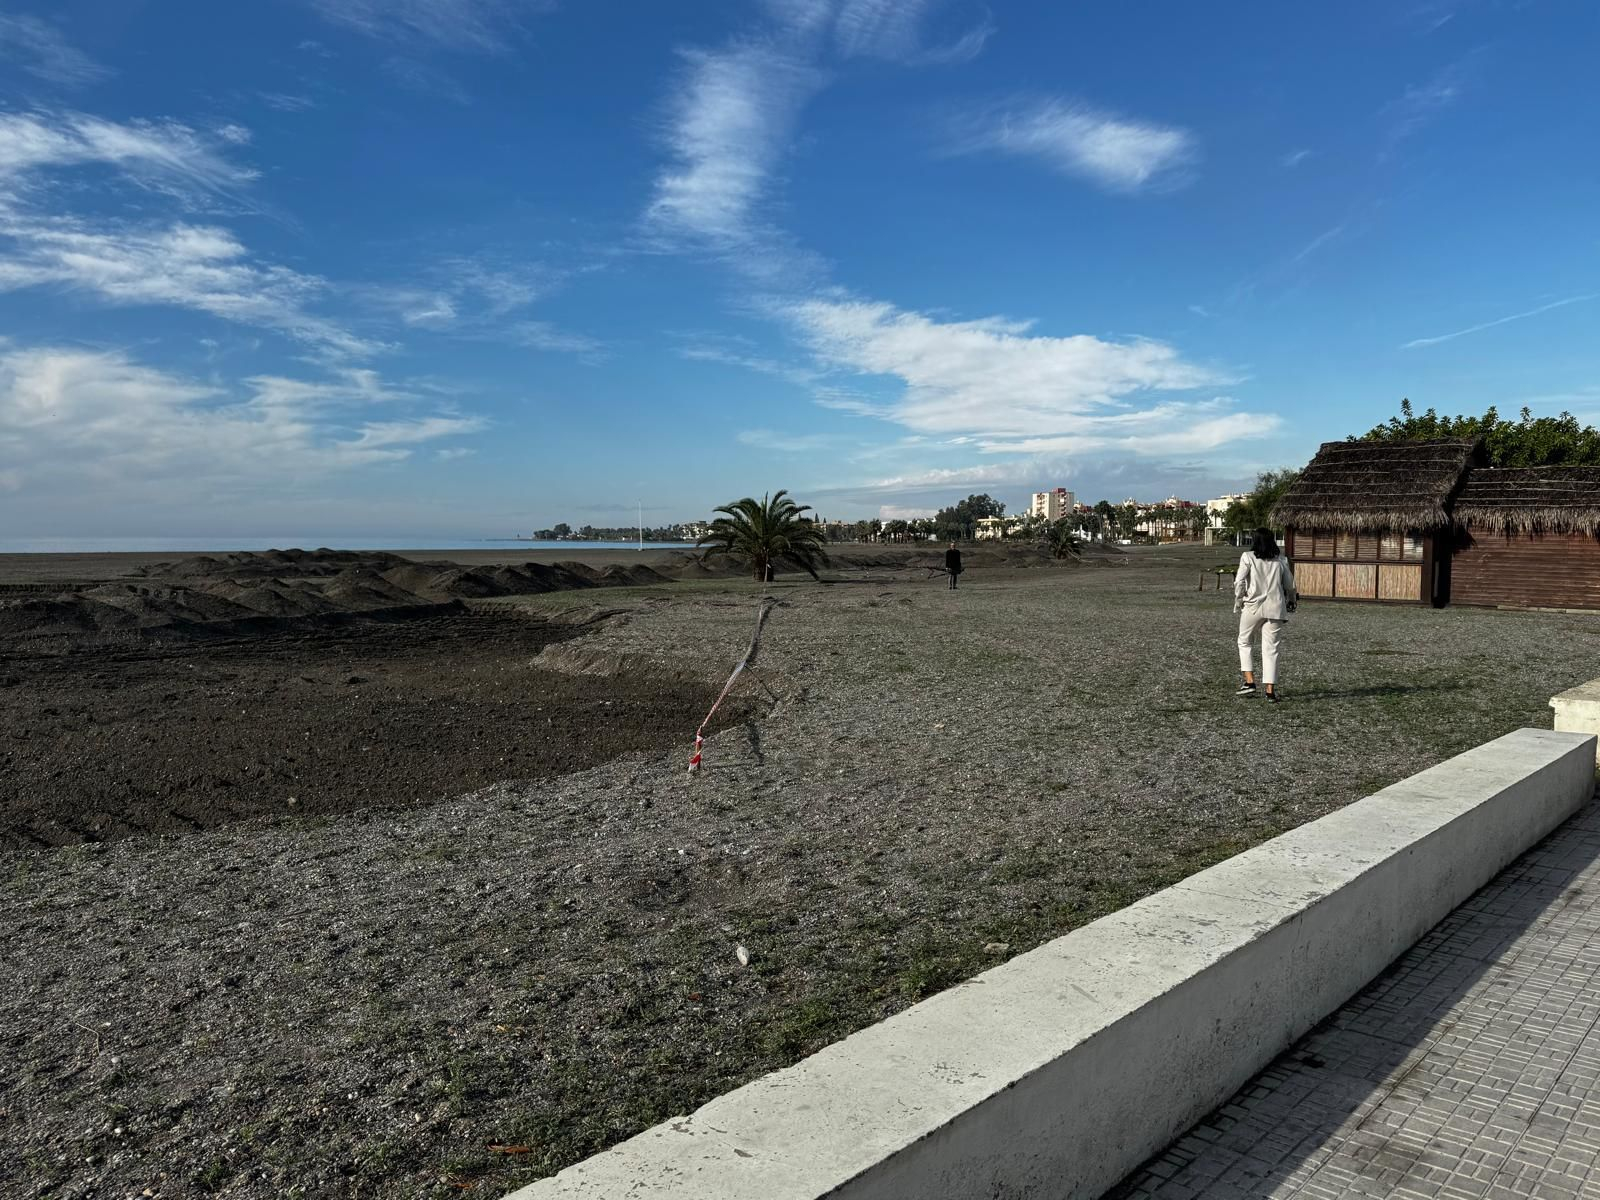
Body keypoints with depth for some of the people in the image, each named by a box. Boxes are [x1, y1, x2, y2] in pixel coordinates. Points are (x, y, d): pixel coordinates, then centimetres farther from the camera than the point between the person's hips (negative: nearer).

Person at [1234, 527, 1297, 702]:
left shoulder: (1248, 557, -3)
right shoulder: (1281, 560, 7)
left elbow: (1239, 582, -10)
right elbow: (1289, 585, 14)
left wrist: (1238, 602, 4)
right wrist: (1292, 600, 34)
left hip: (1253, 606, -2)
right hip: (1275, 608, 2)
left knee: (1244, 642, 17)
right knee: (1271, 648, 5)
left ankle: (1249, 682, 6)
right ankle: (1270, 690, 0)